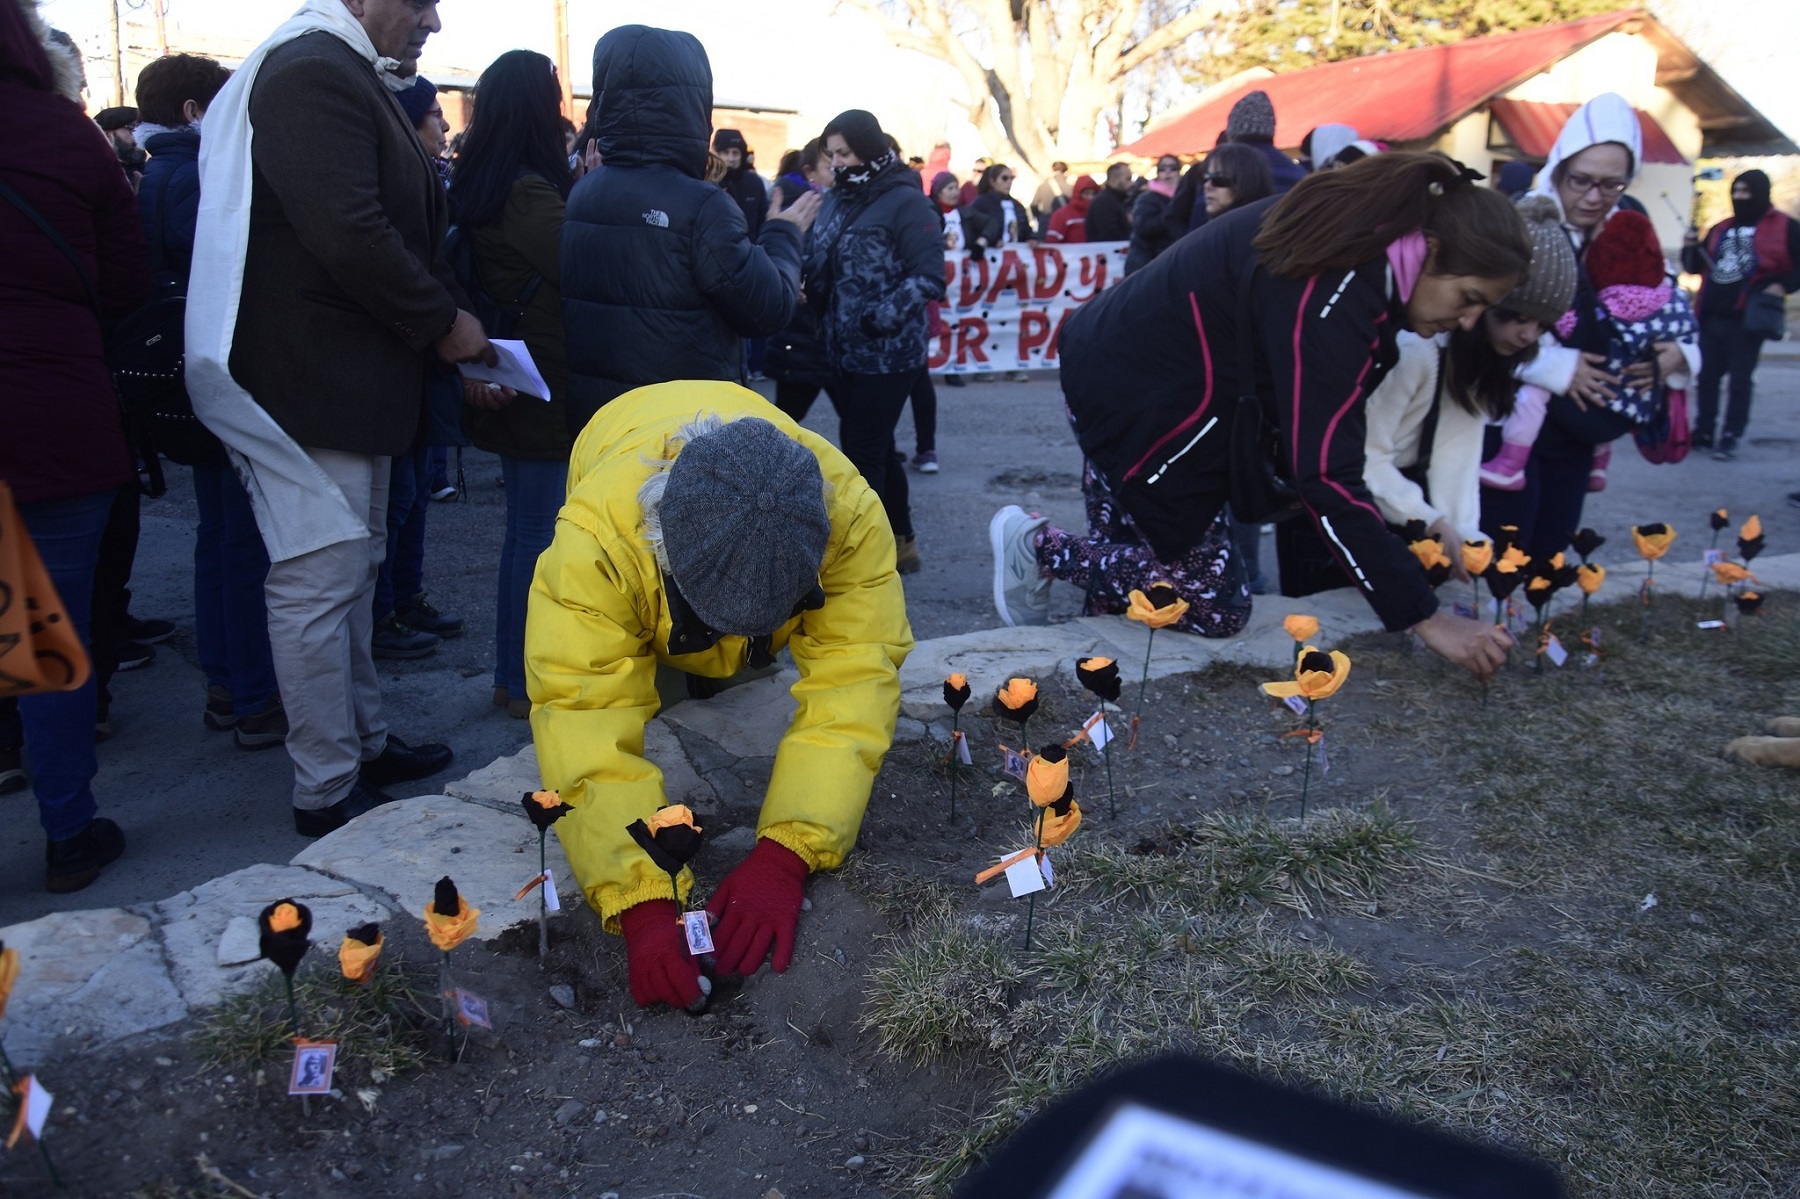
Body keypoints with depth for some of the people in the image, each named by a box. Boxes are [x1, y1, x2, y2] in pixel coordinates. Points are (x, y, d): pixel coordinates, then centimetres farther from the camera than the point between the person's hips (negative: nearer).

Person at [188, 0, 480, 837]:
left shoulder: (351, 77, 19)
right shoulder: (312, 75, -15)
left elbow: (402, 226, 20)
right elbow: (349, 235, -25)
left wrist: (449, 328, 8)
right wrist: (444, 322, -13)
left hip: (353, 381, 11)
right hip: (313, 385, -11)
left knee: (351, 573, 17)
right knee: (320, 582, -3)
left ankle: (364, 743, 30)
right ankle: (328, 791, 7)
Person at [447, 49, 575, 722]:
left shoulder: (480, 186, 8)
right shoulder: (530, 191, -18)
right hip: (543, 388, -9)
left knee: (525, 530, 17)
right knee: (539, 535, 0)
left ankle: (513, 673, 27)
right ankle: (525, 684, 10)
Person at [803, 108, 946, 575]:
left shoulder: (905, 201, -12)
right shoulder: (836, 199, 10)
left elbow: (929, 277, -17)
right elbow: (817, 265, 12)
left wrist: (879, 317, -27)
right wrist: (803, 290, -9)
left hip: (887, 354, -8)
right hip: (846, 349, 8)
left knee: (861, 455, -5)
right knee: (876, 449, 17)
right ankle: (901, 544, 32)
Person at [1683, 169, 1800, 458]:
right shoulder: (1720, 229, 16)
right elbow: (1696, 267, 19)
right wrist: (1691, 248, 1)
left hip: (1747, 319, -6)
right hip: (1711, 316, 6)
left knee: (1740, 381, -1)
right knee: (1707, 376, 10)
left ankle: (1730, 438, 4)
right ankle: (1703, 432, 18)